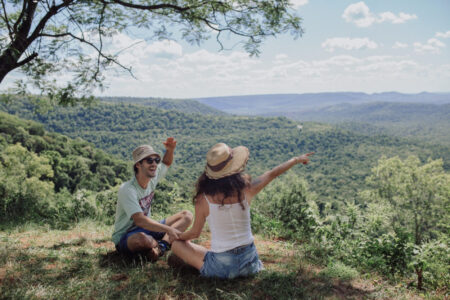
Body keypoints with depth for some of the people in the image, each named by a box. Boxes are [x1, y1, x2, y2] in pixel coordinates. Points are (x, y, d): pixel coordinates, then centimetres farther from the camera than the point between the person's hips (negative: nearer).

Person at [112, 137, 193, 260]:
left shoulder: (152, 179, -2)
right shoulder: (127, 190, -25)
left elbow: (167, 163, 17)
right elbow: (139, 220, -34)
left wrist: (170, 150, -6)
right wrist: (168, 229, -39)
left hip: (146, 229, 8)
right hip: (125, 239, -8)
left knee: (187, 215, -2)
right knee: (143, 238, -44)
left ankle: (161, 246, -19)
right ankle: (165, 243, -11)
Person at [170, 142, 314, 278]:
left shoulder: (204, 199, -14)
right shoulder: (246, 190, -9)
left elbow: (194, 233, -1)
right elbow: (272, 174, 7)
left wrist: (178, 236, 22)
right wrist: (297, 159, 23)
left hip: (221, 267, -3)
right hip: (249, 264, 3)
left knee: (177, 245, 12)